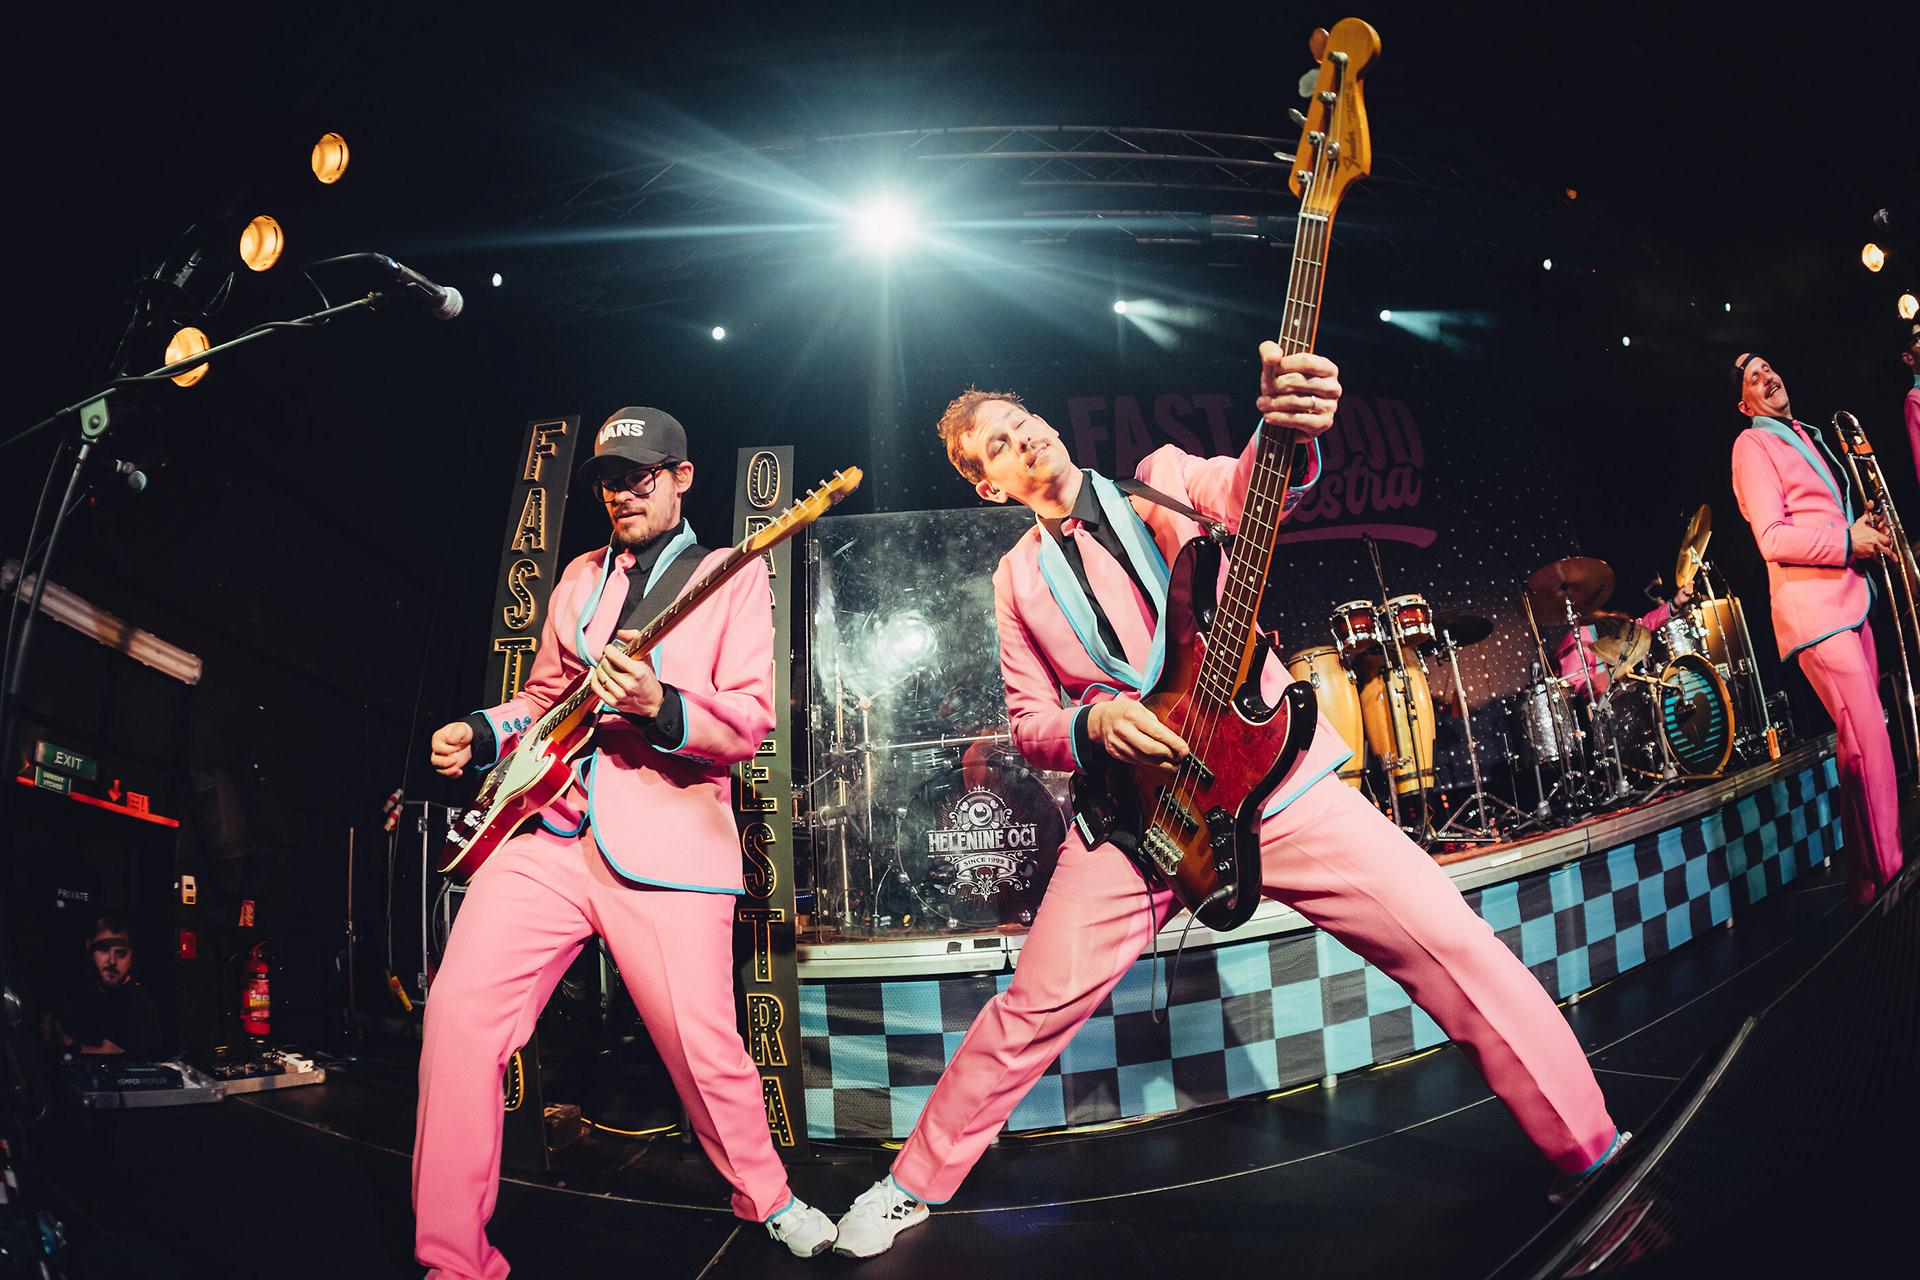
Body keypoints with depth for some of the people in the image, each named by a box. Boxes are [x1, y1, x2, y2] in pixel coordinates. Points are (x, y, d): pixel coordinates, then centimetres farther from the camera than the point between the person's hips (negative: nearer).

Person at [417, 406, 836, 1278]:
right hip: (549, 823, 5)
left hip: (666, 839, -4)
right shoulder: (580, 577, 21)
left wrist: (661, 707, -22)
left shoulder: (733, 578, 6)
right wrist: (482, 731, 10)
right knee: (459, 1011, -9)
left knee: (704, 1047, -7)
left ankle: (765, 1198, 24)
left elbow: (751, 718, -4)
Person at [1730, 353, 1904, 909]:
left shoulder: (1804, 436, 24)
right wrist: (1847, 541, -14)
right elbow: (1773, 539, -14)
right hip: (1812, 606, -9)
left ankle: (1867, 879, 17)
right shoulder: (1753, 444, -3)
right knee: (1868, 742, -15)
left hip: (1847, 597, 9)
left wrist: (1863, 530, 11)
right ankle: (1885, 877, -10)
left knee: (1861, 738, 10)